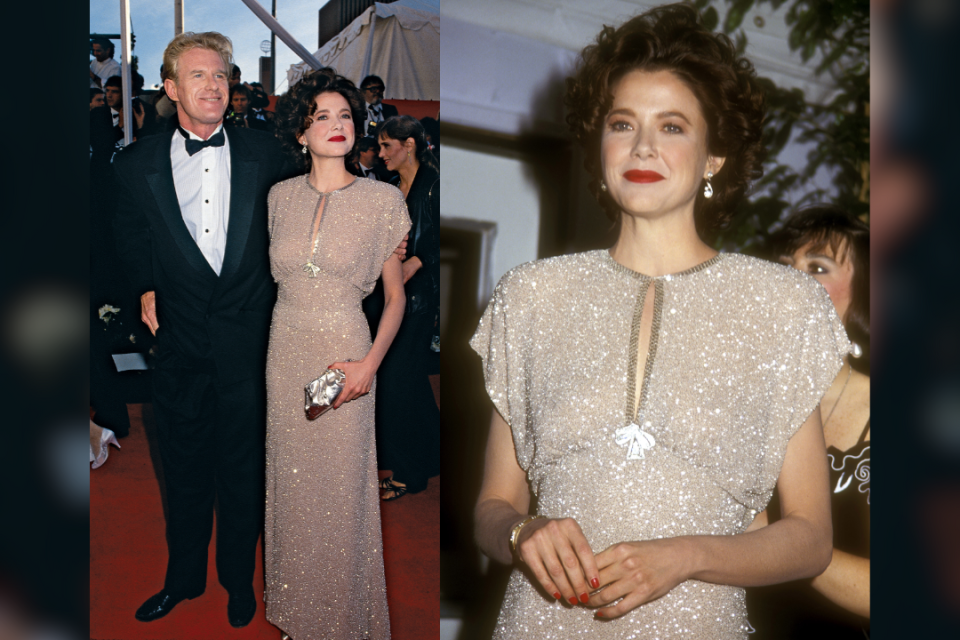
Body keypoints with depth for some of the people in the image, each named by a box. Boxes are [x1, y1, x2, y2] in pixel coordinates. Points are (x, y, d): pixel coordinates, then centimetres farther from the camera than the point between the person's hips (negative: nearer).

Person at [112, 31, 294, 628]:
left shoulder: (263, 151, -2)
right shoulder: (137, 164, -1)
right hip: (180, 340, 1)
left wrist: (282, 285, 8)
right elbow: (131, 236, 17)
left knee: (244, 467, 11)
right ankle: (184, 577, 36)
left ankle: (239, 579, 32)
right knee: (184, 468, 15)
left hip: (249, 339, -1)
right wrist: (146, 286, 9)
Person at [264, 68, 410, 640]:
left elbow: (396, 296, -4)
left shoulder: (381, 200, -6)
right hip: (286, 351, 4)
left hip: (343, 355, -3)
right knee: (291, 479, 14)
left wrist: (370, 363, -16)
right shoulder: (281, 196, 4)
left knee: (341, 485, 4)